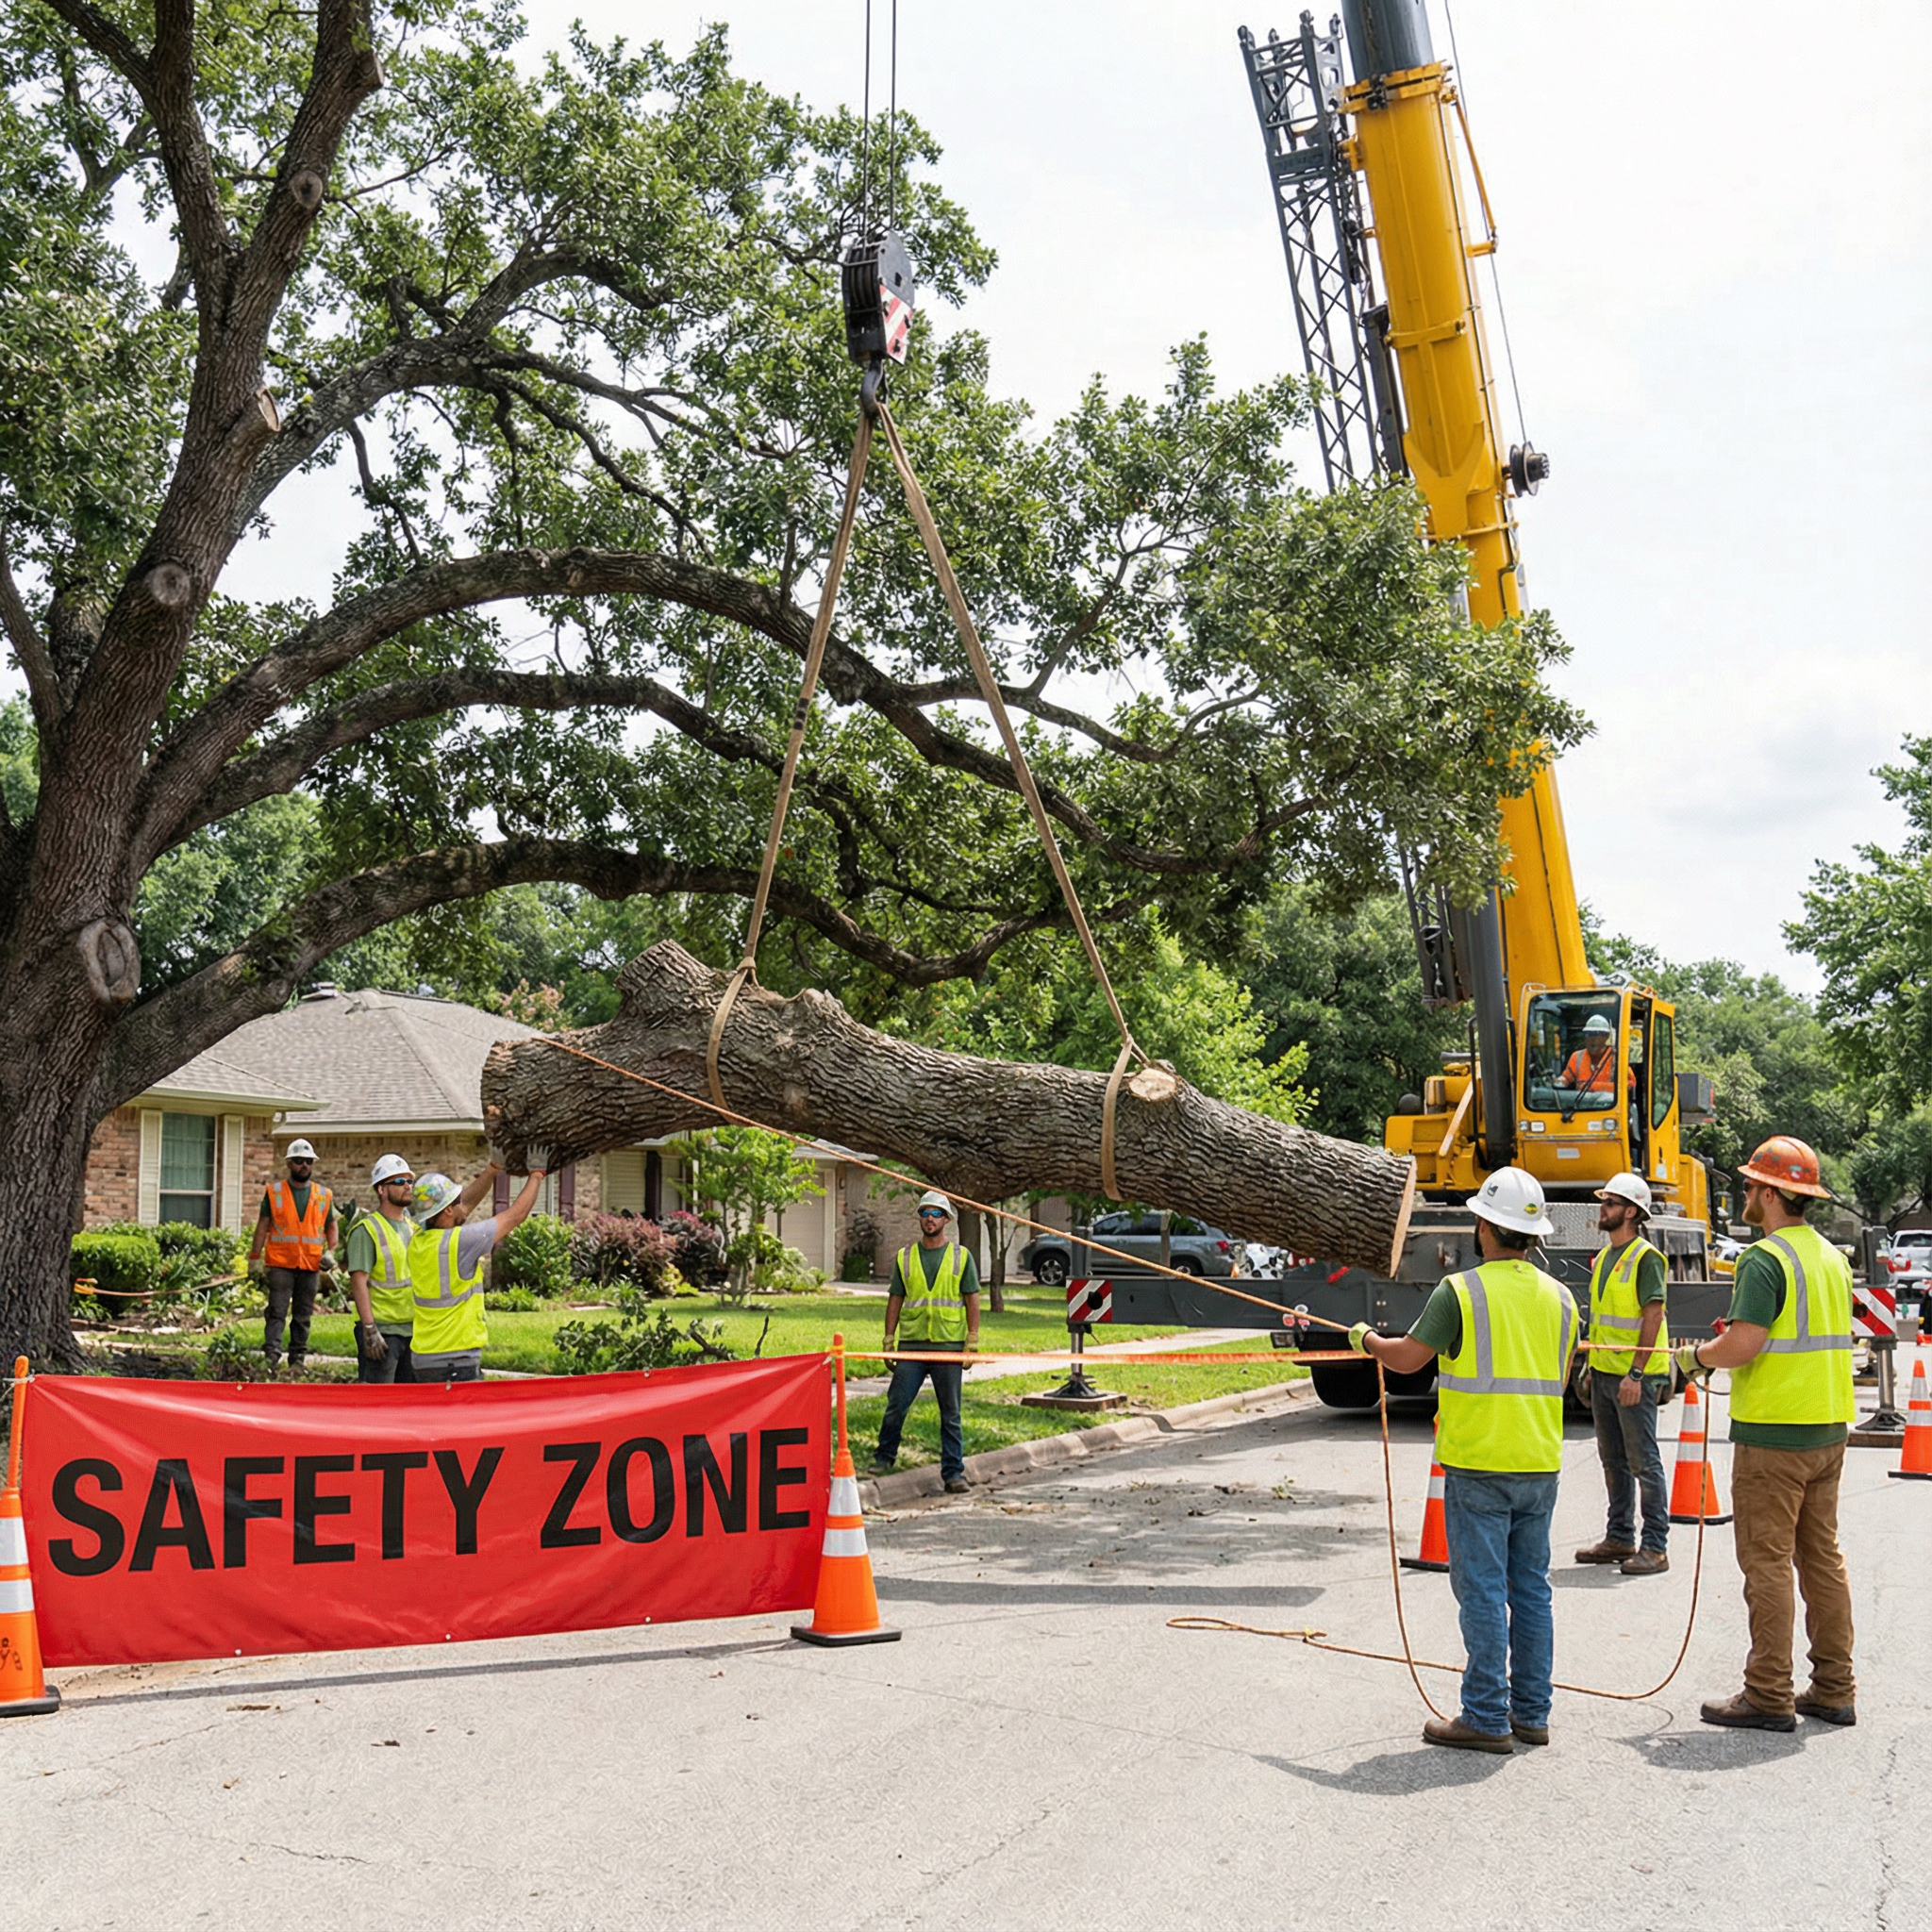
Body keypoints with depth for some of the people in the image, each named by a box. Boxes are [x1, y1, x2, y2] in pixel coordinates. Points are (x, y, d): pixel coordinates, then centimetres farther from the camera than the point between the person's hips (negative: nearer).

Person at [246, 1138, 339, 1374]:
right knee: (277, 1312, -9)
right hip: (280, 1263, -2)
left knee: (303, 1316, 7)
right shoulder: (274, 1192, 4)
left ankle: (297, 1361, 13)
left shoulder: (324, 1195, 9)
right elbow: (263, 1226, 5)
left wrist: (330, 1252, 1)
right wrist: (254, 1259, 2)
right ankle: (271, 1357, -13)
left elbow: (331, 1226, 17)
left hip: (310, 1266, 2)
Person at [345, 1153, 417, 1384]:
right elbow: (358, 1281, -15)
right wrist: (370, 1329, -21)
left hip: (414, 1329, 7)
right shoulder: (367, 1230, -9)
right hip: (382, 1328, -7)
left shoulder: (413, 1227, 15)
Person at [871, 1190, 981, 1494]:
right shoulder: (905, 1257, 9)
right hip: (912, 1345, 1)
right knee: (896, 1405, 2)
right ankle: (885, 1456, 23)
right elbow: (895, 1300, 11)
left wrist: (972, 1342, -3)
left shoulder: (961, 1256, 5)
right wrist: (889, 1341, 6)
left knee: (951, 1413, 2)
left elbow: (972, 1300, 4)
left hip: (949, 1346, -1)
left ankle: (953, 1472, 9)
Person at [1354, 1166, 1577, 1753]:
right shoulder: (1558, 1297, 6)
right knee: (1531, 1588, 12)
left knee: (1482, 1590, -1)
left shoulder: (1461, 1291, -12)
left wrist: (1367, 1340, 11)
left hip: (1478, 1466, -6)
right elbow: (1559, 1380, 15)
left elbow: (1408, 1357, -9)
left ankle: (1486, 1718, 3)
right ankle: (1531, 1713, 19)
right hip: (1540, 1463, 6)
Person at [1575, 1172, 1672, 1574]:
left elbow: (1652, 1317, -17)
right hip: (1603, 1373, 9)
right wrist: (1592, 1366, 19)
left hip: (1635, 1376, -9)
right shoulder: (1604, 1256, 14)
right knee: (1613, 1461, 14)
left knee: (1643, 1462, -3)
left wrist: (1635, 1373, -22)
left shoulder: (1645, 1257, -12)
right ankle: (1619, 1539, 23)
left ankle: (1655, 1547, 2)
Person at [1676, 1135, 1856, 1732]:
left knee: (1767, 1563, -2)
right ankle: (1834, 1690, 19)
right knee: (1822, 1557, 13)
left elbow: (1742, 1346, -23)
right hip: (1828, 1430, 9)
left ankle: (1769, 1697, 2)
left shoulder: (1765, 1259, -16)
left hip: (1773, 1435, -8)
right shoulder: (1832, 1256, 12)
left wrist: (1695, 1356, -4)